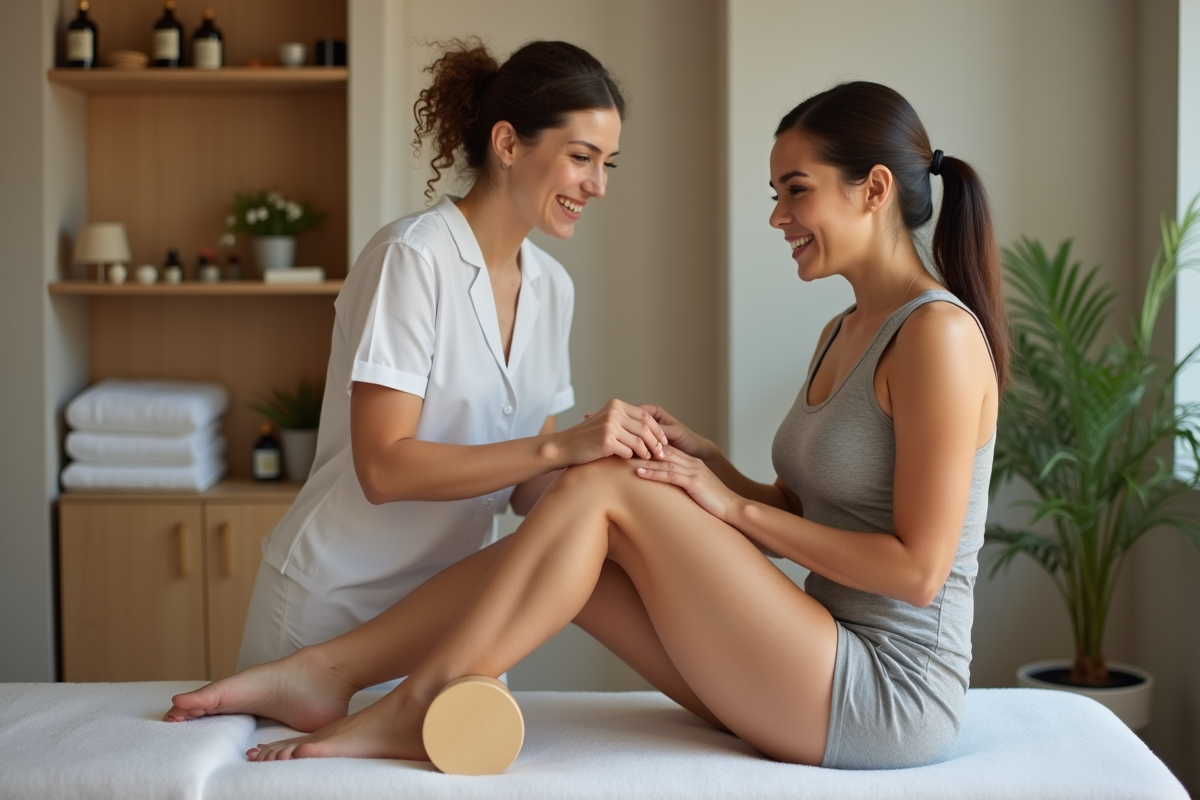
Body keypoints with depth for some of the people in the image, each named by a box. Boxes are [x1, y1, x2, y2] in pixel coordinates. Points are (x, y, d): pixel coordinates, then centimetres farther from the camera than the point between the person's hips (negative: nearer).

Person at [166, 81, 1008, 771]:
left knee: (601, 489, -17)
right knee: (567, 548, -4)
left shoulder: (937, 334, -14)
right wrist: (708, 464, 0)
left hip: (891, 701, -8)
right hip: (823, 678, 8)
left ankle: (413, 712, -10)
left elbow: (917, 569, -19)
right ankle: (325, 672, 0)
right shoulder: (844, 333, 15)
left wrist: (736, 507, -14)